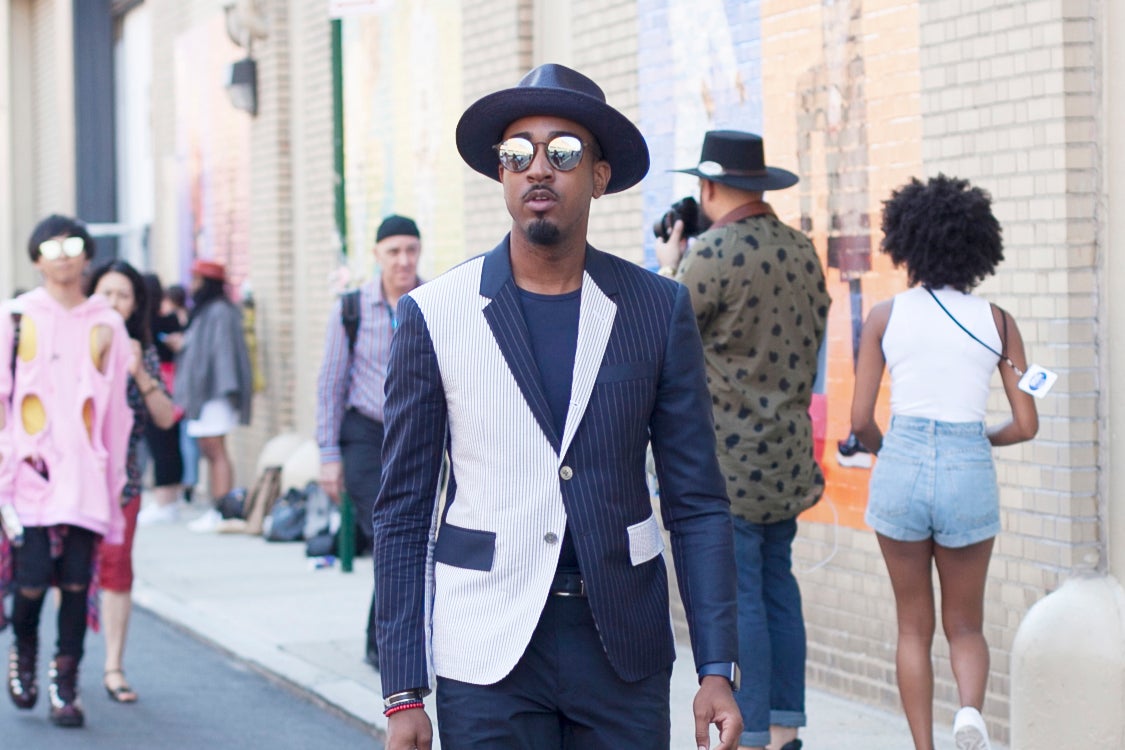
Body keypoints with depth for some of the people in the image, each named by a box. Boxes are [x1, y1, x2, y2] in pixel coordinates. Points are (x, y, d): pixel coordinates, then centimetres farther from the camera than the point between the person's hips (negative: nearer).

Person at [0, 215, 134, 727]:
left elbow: (116, 408, 10)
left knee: (76, 583, -3)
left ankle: (65, 686, 5)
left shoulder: (106, 325, 9)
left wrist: (115, 479, 8)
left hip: (85, 476, 1)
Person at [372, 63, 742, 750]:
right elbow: (404, 513, 2)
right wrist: (404, 694, -2)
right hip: (489, 654, -1)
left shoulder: (657, 309, 3)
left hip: (624, 648, 1)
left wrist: (718, 671, -3)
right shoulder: (434, 314, 0)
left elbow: (696, 502, 4)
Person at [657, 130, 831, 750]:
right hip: (787, 456, 8)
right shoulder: (801, 251, 8)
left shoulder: (713, 253, -15)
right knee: (776, 584, 12)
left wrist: (668, 268, 12)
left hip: (727, 462, -8)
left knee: (735, 595, -5)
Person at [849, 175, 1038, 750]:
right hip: (970, 472, 0)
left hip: (901, 466, 0)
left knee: (914, 626, 15)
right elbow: (1026, 426, 3)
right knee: (965, 624, 15)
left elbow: (860, 422, 0)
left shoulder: (885, 316, 1)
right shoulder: (997, 322, 3)